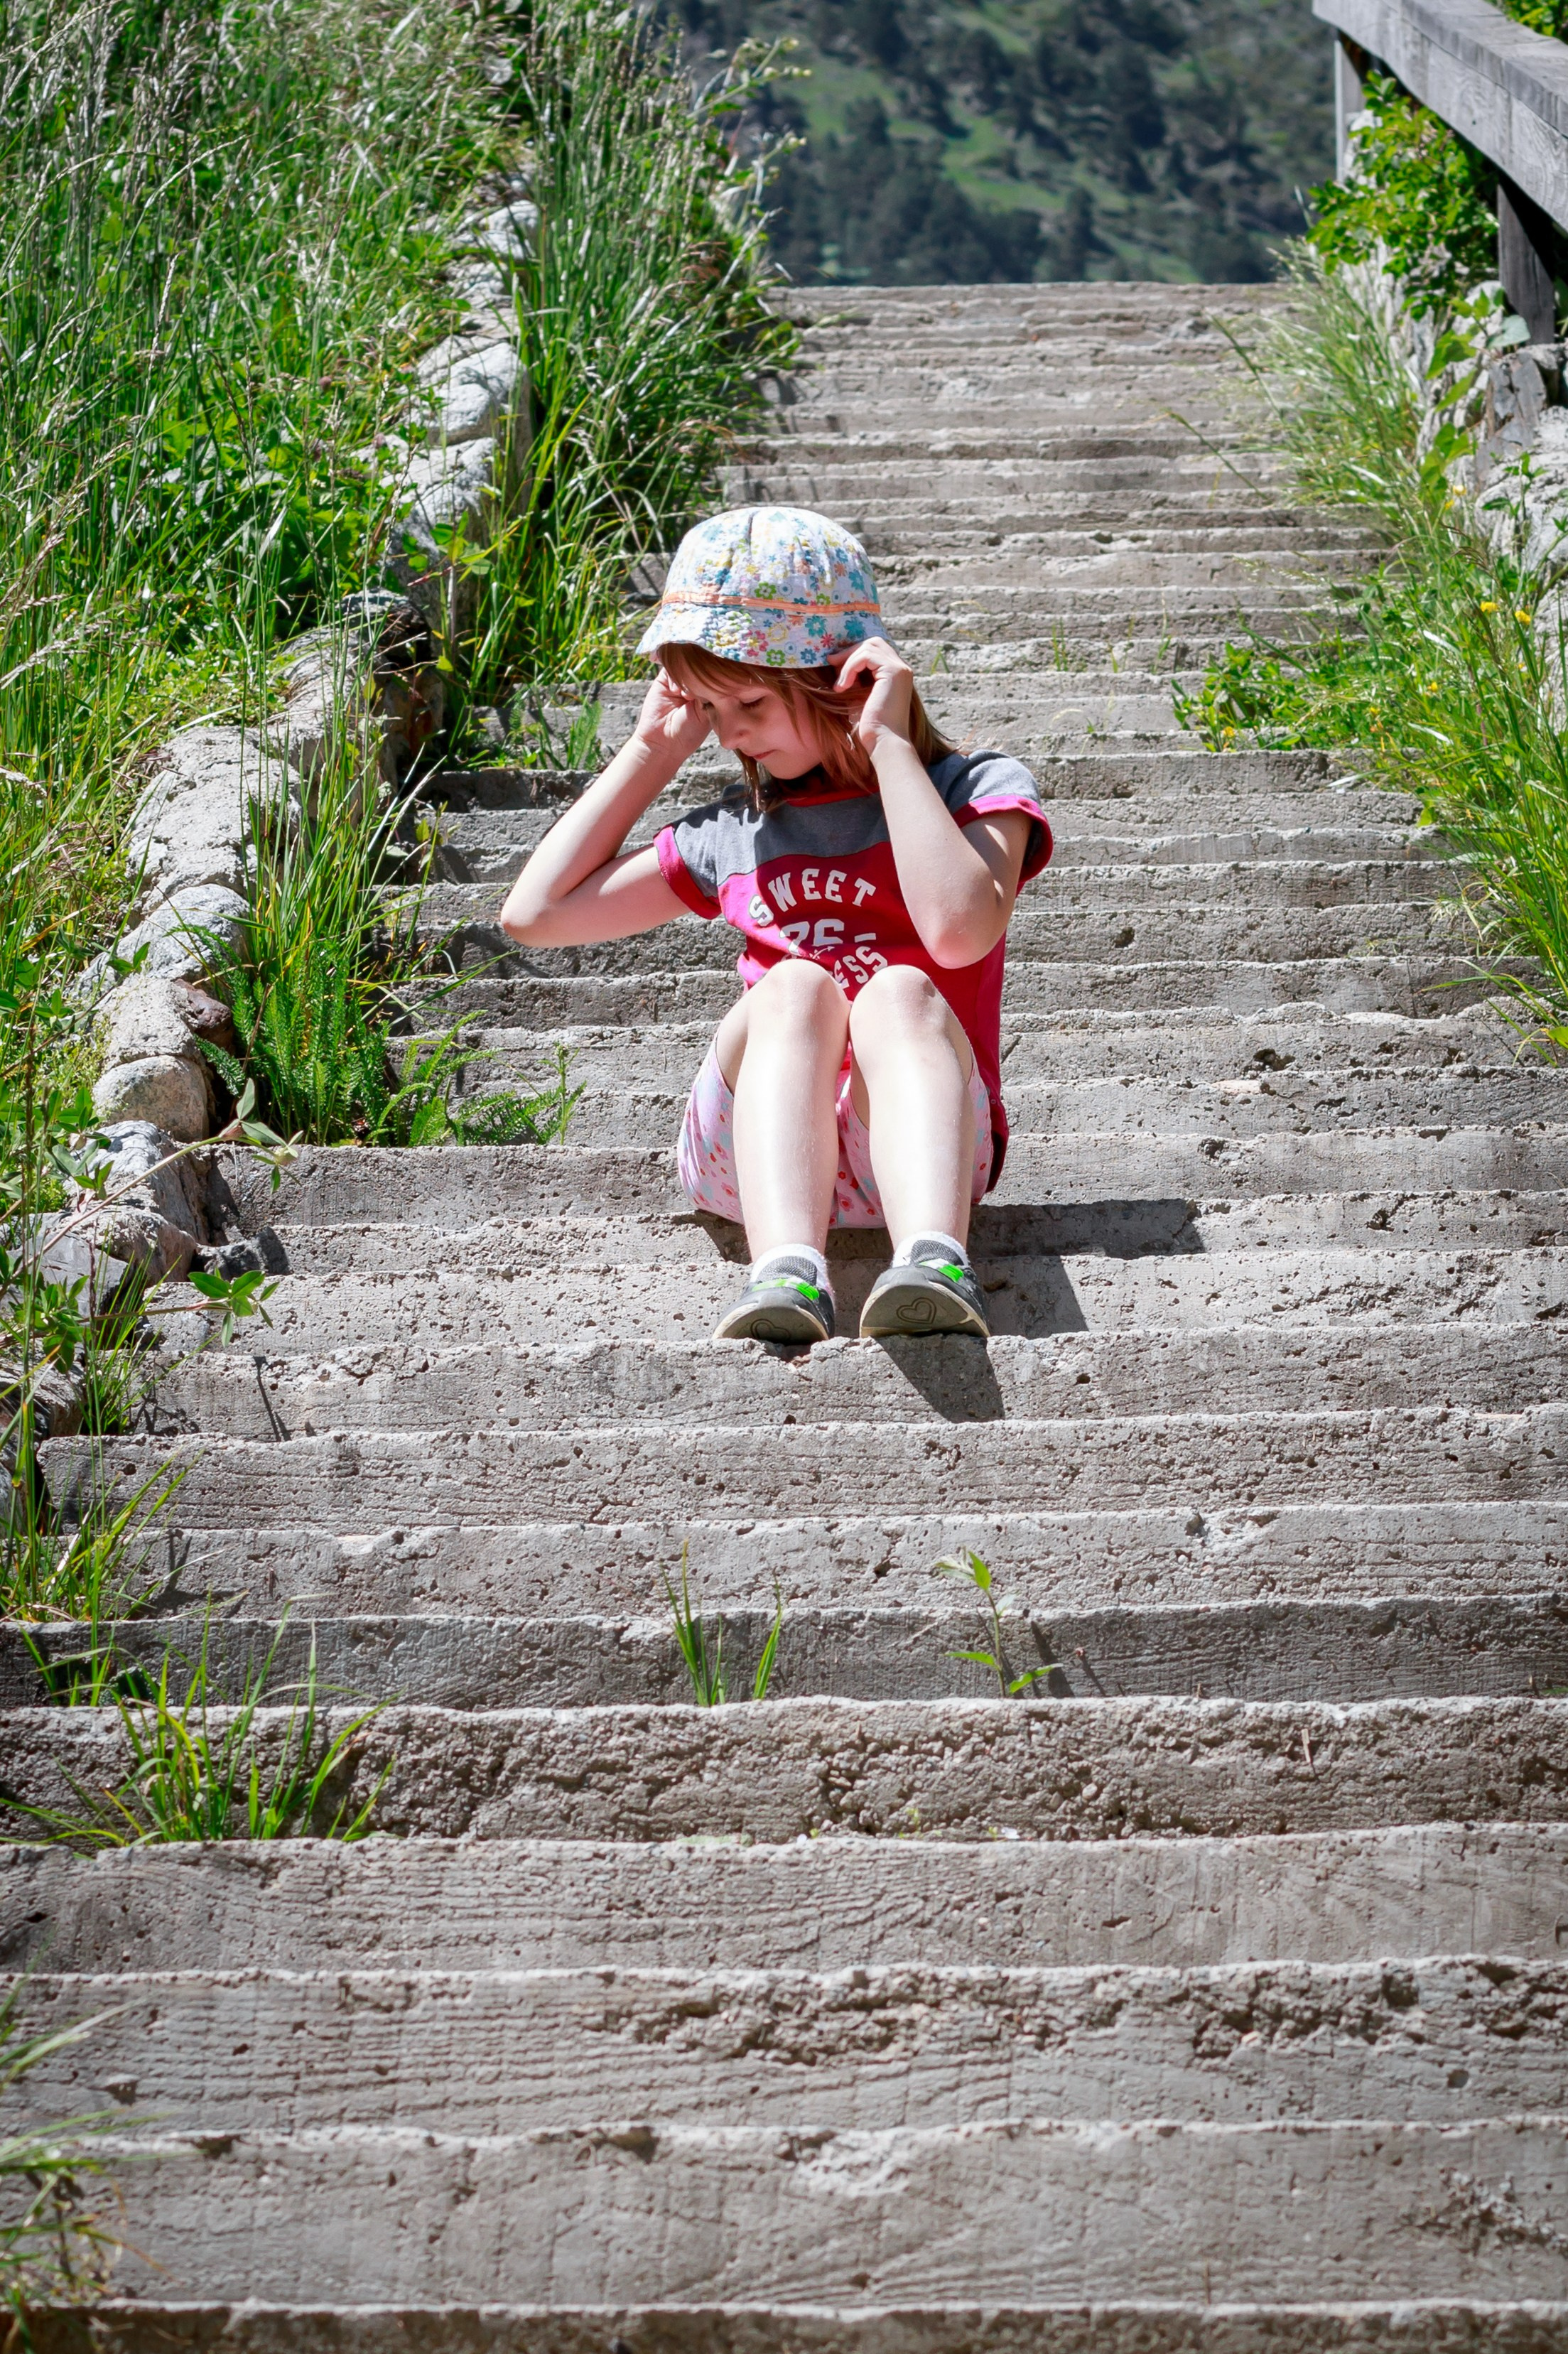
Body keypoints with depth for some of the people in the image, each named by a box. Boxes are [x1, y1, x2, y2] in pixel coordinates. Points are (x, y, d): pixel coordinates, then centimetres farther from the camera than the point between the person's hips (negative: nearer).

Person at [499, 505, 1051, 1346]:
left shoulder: (976, 791, 8)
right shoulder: (737, 832, 23)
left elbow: (959, 929, -15)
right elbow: (536, 913, 24)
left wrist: (888, 744, -8)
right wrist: (653, 750, 23)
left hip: (915, 1146, -2)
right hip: (752, 1153, 3)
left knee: (901, 988, -32)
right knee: (793, 984, -28)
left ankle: (932, 1263, -59)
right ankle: (787, 1276, -55)